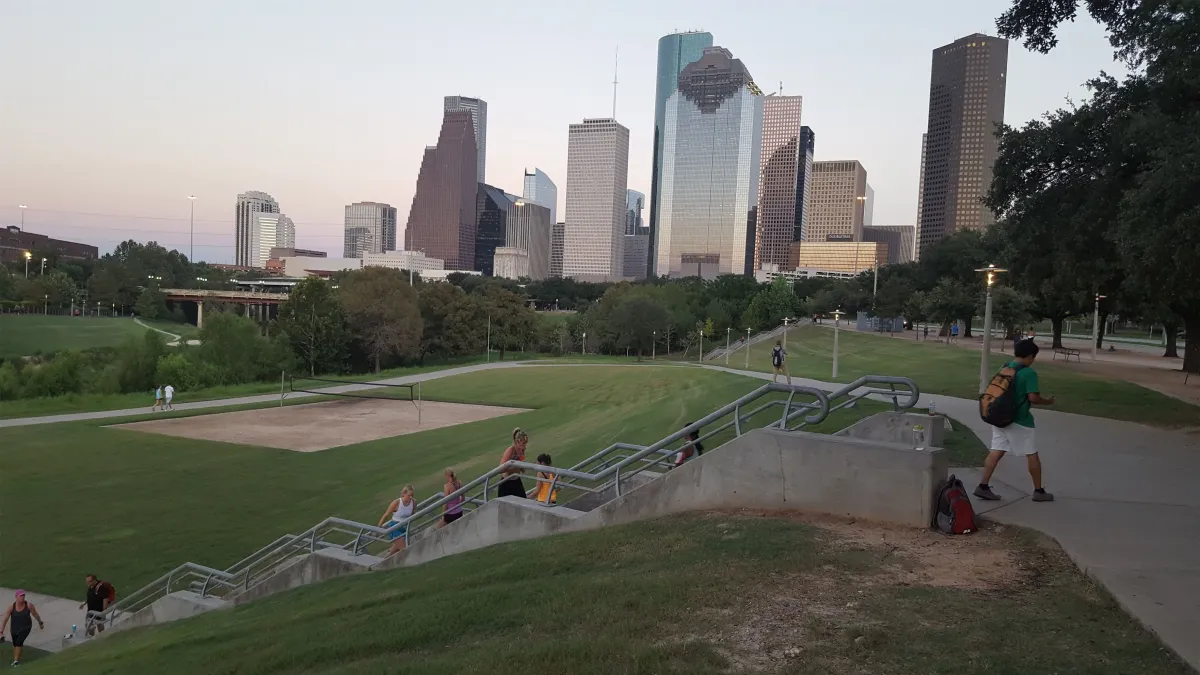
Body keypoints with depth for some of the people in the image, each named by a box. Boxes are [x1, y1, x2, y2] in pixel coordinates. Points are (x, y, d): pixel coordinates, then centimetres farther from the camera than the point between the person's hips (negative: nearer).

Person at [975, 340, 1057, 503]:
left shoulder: (1004, 368, 7)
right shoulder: (1029, 373, -14)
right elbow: (1033, 397, -20)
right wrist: (1047, 401, -1)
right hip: (1019, 420, -7)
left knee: (997, 451, 6)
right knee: (1032, 455, 8)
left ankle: (983, 486, 1)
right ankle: (1039, 491, 17)